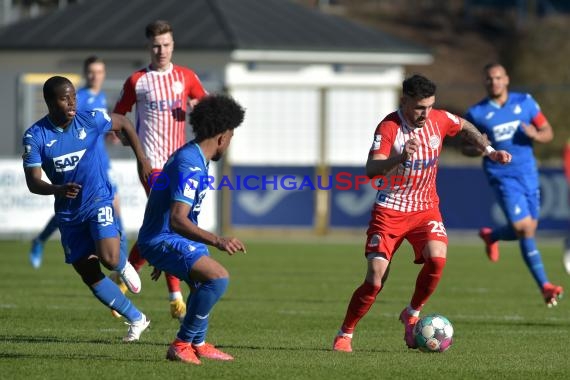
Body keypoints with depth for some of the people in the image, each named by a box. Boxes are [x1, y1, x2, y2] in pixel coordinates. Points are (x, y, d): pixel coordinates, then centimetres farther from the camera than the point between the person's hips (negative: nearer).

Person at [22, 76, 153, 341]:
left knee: (109, 259, -23)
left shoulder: (90, 120, -12)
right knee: (90, 276, 3)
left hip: (98, 201, -2)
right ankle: (136, 320, 18)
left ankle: (124, 266, 17)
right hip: (68, 213, 2)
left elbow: (123, 123, 9)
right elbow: (33, 182, -14)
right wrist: (57, 189, -34)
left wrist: (141, 158, 4)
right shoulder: (35, 136, -12)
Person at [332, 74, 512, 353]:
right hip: (390, 211, -4)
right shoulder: (389, 128, -21)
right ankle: (344, 335, 8)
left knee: (437, 258, -24)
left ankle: (412, 315, 2)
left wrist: (489, 151, 12)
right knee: (375, 280, -11)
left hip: (426, 207, 4)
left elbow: (465, 128, 20)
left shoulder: (438, 119, -5)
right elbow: (371, 170, -35)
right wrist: (400, 157, -51)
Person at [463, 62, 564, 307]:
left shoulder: (525, 102, 4)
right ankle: (544, 286, -10)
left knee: (528, 230, 9)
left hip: (528, 173, 4)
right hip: (502, 176, -4)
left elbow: (548, 133, 7)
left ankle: (491, 236, 42)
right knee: (525, 228, -14)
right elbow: (465, 148, 8)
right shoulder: (477, 113, -1)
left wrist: (536, 135, -16)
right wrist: (478, 149, -15)